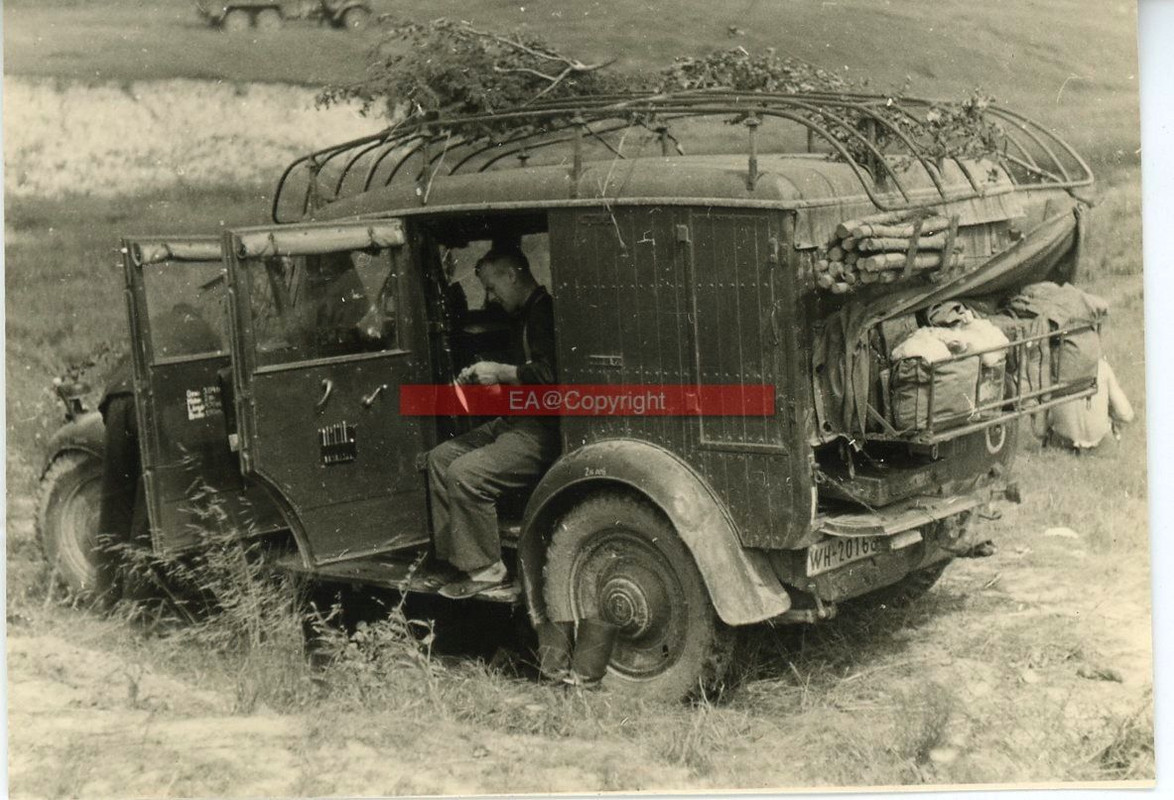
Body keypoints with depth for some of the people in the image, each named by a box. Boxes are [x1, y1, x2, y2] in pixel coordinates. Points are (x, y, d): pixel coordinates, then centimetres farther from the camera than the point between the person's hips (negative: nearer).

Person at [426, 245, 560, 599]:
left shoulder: (545, 311, -15)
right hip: (515, 422, 11)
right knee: (440, 457, 7)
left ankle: (485, 570, -10)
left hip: (542, 429, -11)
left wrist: (501, 372, -17)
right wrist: (485, 376, 12)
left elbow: (550, 374, -26)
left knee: (465, 474, -23)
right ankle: (456, 556, 5)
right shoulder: (524, 315, 19)